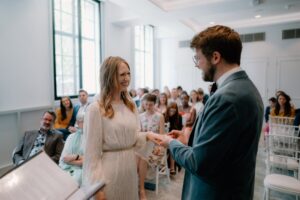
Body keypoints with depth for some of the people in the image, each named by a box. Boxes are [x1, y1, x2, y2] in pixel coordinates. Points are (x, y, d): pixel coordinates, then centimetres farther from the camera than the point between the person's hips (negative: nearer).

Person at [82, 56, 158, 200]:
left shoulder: (131, 105, 5)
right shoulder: (96, 109, -14)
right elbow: (92, 151, -13)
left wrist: (147, 135, -9)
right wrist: (97, 186, -13)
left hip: (130, 168, 6)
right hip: (109, 170, -6)